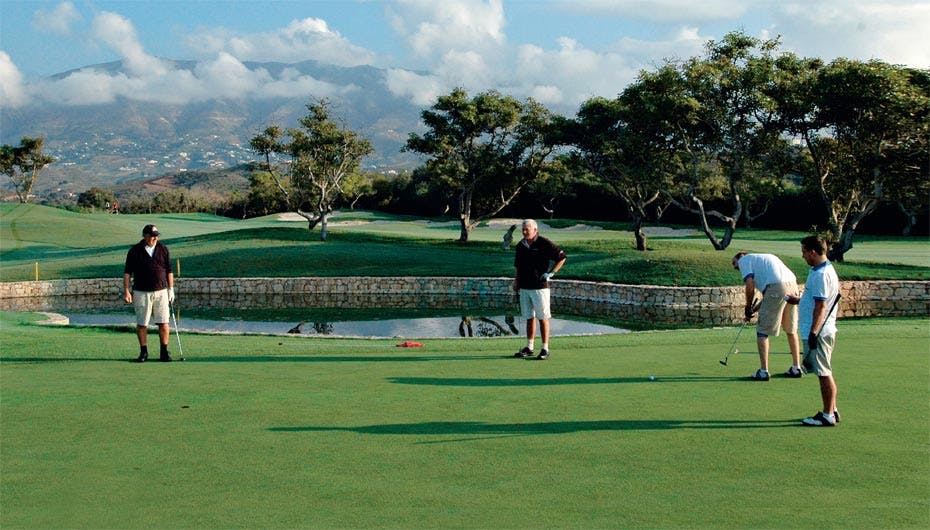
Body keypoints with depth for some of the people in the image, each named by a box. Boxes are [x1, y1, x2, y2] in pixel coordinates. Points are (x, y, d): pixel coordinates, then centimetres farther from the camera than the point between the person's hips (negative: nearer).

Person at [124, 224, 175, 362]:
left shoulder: (163, 249, 5)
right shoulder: (135, 251, 0)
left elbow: (169, 271, 11)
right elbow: (127, 272, 2)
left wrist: (171, 289, 6)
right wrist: (126, 291, -5)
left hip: (161, 291, 1)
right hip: (141, 293, -1)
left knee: (163, 322, -3)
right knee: (142, 323, 2)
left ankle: (164, 352, 6)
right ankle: (143, 352, 14)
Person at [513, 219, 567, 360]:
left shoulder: (544, 244, -8)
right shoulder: (521, 245, 10)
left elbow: (561, 257, -2)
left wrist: (551, 273, -9)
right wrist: (516, 281, 14)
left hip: (540, 286, -6)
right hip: (524, 287, 6)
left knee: (542, 318, -3)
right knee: (529, 318, 11)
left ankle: (545, 349, 2)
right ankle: (529, 348, 17)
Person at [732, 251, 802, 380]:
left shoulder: (744, 260, 12)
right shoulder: (764, 258, 34)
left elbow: (750, 286, -2)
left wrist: (748, 308, 9)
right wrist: (755, 309, 26)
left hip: (777, 288, -8)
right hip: (793, 285, 8)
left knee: (762, 331, 2)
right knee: (791, 330, 20)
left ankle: (763, 372, 1)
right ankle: (796, 368, 26)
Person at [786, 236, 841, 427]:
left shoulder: (821, 274, -19)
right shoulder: (825, 270, 13)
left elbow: (821, 306, -23)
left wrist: (813, 332, -24)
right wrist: (799, 300, 28)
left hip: (819, 332, -10)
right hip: (821, 331, 10)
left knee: (824, 374, -4)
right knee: (824, 373, 16)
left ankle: (828, 416, 2)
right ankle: (831, 410, 24)